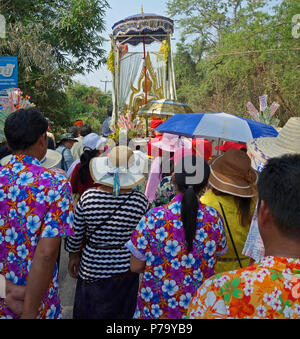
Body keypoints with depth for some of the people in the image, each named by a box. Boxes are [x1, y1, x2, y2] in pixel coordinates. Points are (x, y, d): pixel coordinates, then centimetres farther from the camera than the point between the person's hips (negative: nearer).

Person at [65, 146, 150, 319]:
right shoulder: (140, 201, -16)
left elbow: (74, 234, -4)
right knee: (121, 313, 23)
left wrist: (73, 256, 13)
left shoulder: (88, 197, -15)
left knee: (88, 313, 21)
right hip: (126, 271, 0)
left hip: (92, 270, 0)